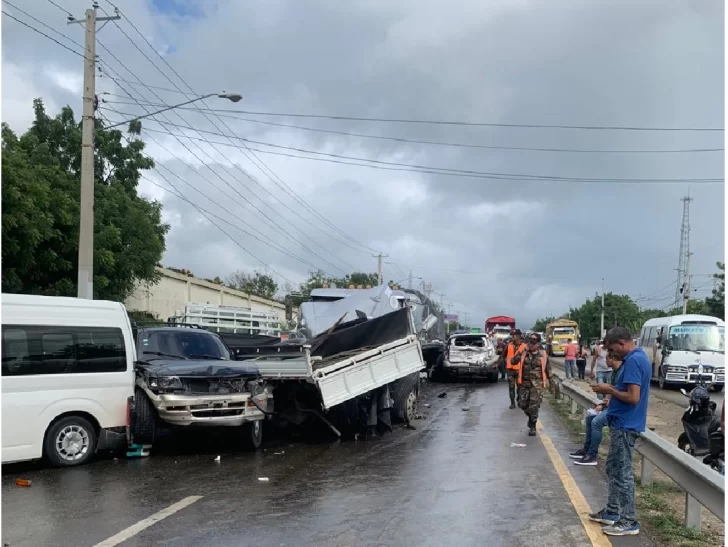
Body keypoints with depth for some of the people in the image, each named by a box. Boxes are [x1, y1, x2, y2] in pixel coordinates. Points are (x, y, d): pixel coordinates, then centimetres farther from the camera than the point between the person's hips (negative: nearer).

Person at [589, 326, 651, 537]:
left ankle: (629, 521, 6)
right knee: (614, 469, 18)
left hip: (625, 425, -11)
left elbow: (633, 397, -26)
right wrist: (613, 389, 10)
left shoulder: (633, 361, -21)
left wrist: (609, 390, -14)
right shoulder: (640, 358, 12)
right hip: (623, 423, 11)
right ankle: (612, 511, 28)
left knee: (623, 473, -2)